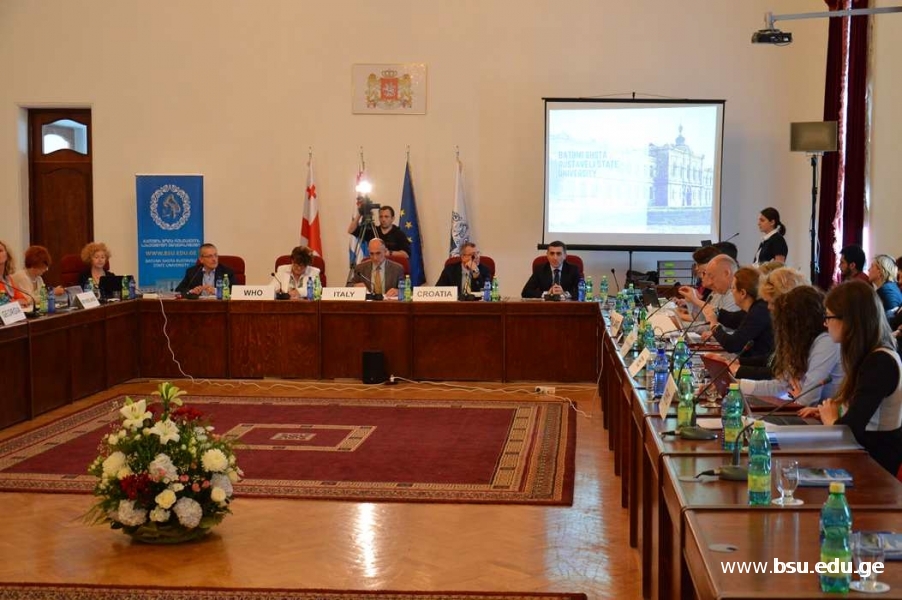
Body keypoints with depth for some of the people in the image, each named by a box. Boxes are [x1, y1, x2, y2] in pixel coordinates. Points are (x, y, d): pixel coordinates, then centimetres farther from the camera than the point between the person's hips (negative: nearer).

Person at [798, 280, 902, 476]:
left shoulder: (880, 363, -19)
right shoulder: (874, 356, 10)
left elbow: (850, 427, -24)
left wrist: (830, 419, -5)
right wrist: (829, 412, 4)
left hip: (876, 462, -8)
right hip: (865, 452, 8)